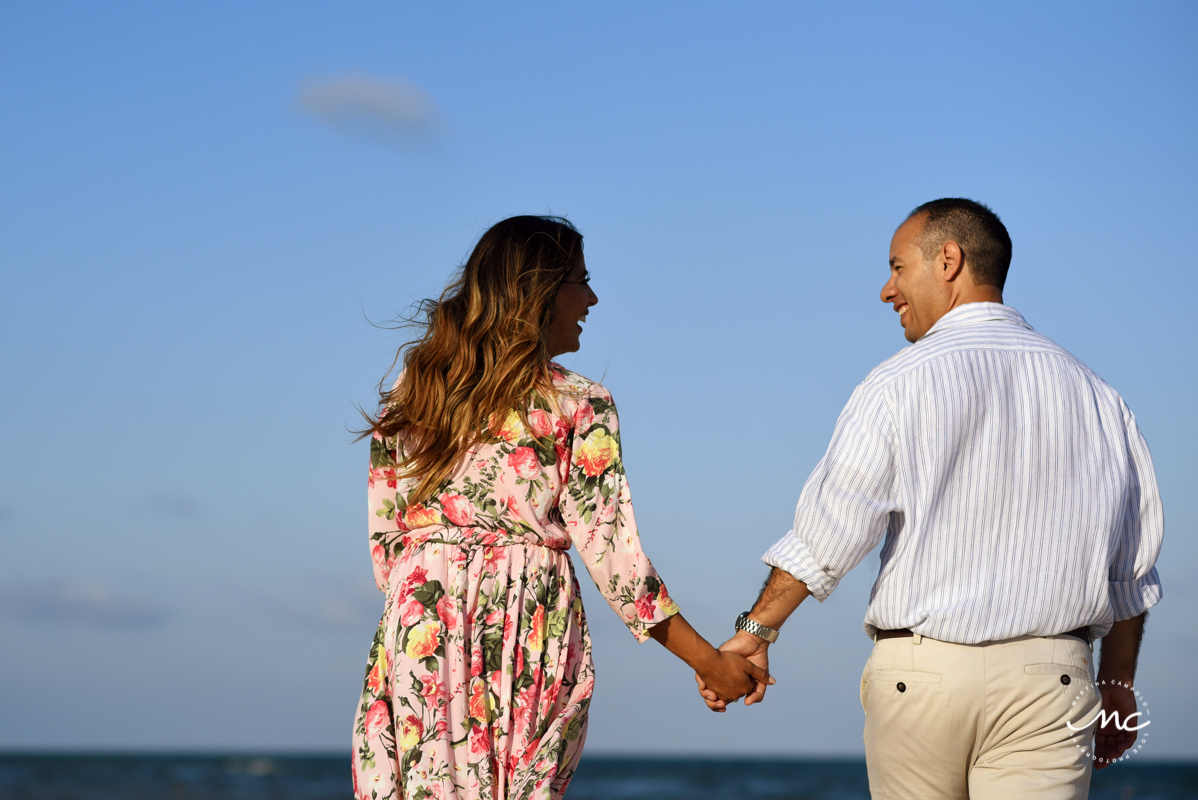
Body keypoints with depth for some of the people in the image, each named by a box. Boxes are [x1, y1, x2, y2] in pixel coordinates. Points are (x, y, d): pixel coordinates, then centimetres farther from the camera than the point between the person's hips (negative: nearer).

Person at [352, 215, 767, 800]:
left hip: (418, 629, 3)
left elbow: (382, 544, 9)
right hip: (528, 637, -3)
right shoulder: (576, 406, -4)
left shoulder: (408, 397, 8)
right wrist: (709, 661, 0)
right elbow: (612, 553, -6)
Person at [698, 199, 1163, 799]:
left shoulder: (900, 384, -4)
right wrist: (1117, 683, 21)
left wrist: (757, 630, -2)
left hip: (921, 667, -2)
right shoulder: (1088, 391, 9)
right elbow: (1131, 567, 12)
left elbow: (830, 527, -9)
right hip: (1050, 676, 2)